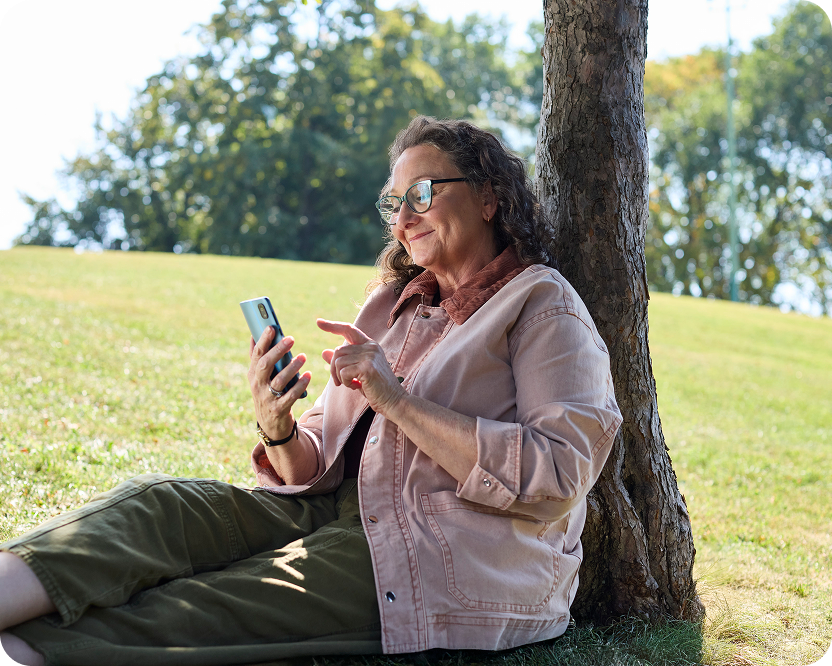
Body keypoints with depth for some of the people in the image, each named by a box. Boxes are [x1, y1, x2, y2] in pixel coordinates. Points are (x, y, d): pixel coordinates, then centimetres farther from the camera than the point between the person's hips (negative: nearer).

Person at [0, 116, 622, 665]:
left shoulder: (544, 306, 0)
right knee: (158, 502, -19)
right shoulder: (394, 302, 21)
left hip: (451, 558, -6)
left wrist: (397, 399, -17)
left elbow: (556, 478, -16)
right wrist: (279, 431, -8)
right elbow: (319, 469, 16)